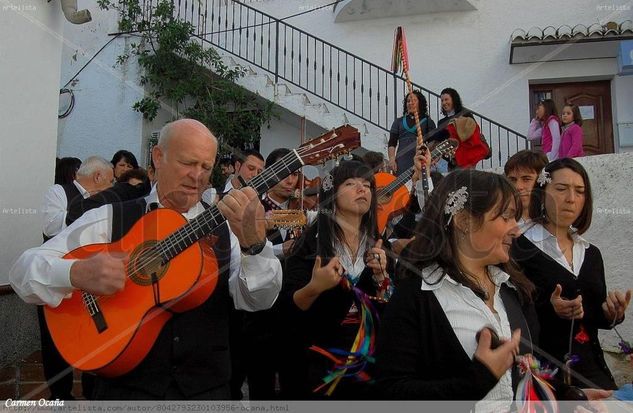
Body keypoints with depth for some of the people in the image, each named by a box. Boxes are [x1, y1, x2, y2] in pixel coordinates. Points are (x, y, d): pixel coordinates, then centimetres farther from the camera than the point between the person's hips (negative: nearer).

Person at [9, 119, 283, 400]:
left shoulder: (225, 227, 2)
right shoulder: (111, 219, 0)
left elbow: (258, 300, -9)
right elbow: (23, 270, -3)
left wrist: (253, 243, -28)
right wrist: (77, 273, -23)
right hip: (126, 386, -1)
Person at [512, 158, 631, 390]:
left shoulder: (591, 253, 10)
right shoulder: (520, 249, -13)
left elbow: (593, 317, 16)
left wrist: (611, 313, -5)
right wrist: (550, 310, -29)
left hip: (590, 366, 6)